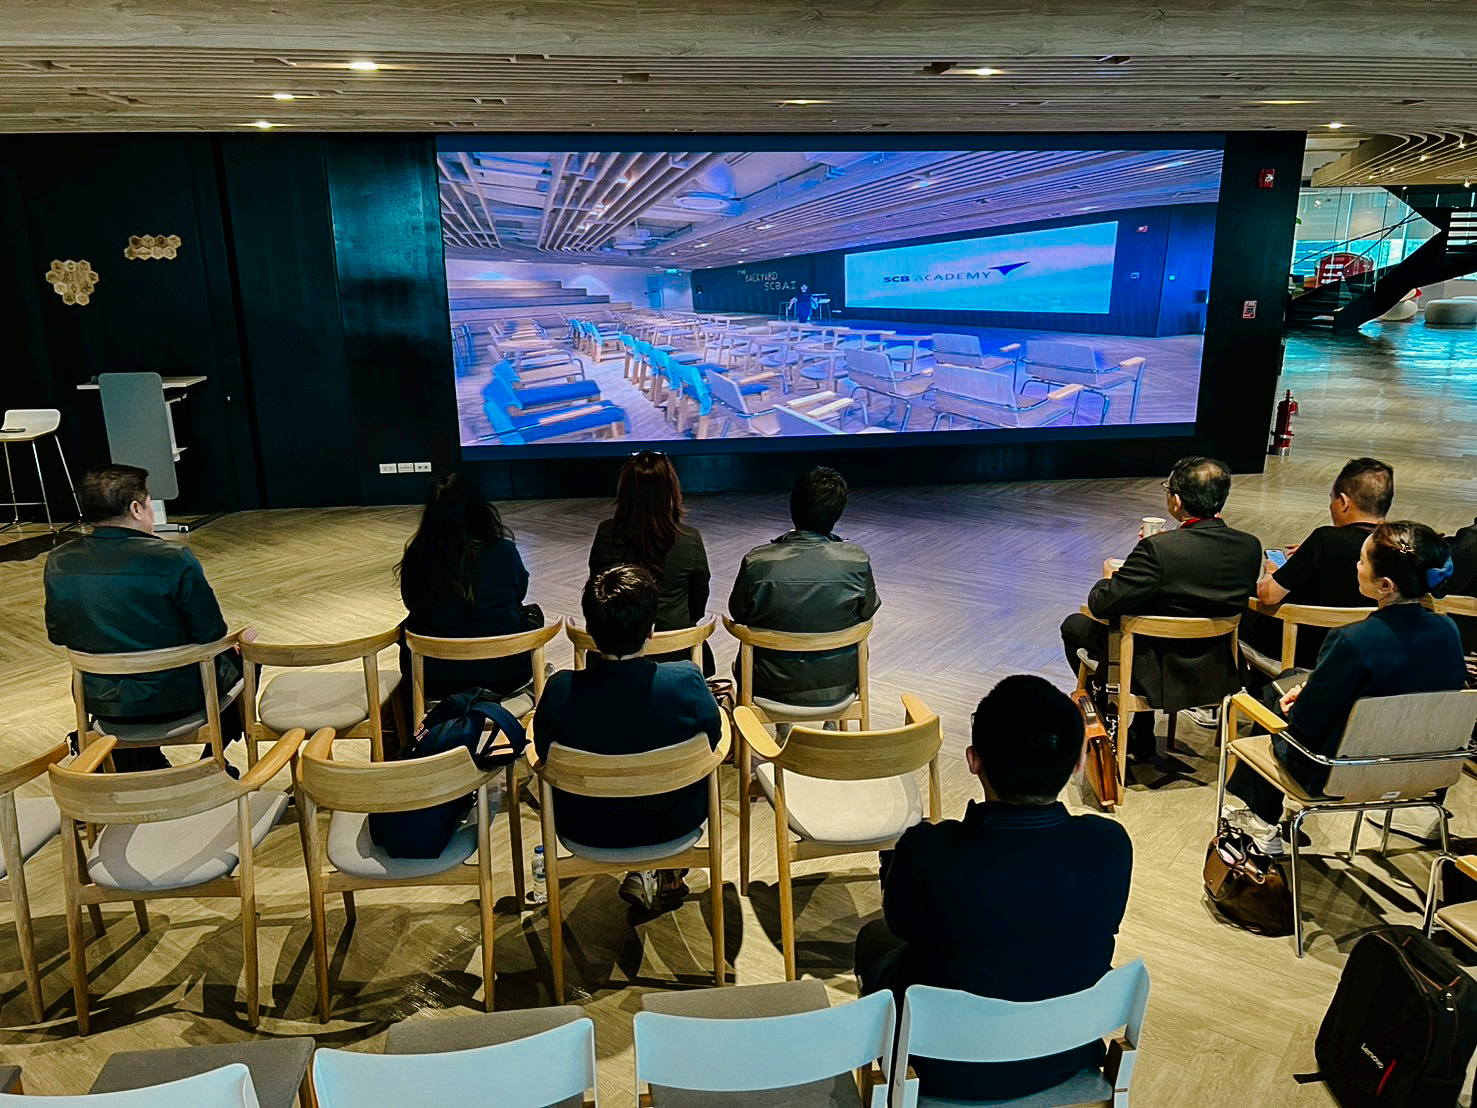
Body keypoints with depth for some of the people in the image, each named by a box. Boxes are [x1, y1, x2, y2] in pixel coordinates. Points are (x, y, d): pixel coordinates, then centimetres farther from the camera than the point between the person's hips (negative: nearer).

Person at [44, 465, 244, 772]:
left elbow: (57, 636, 7)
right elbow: (212, 636, -17)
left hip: (100, 702, 5)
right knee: (242, 656, 24)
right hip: (176, 698, -5)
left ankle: (146, 765, 44)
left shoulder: (58, 563, -7)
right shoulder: (174, 559, -23)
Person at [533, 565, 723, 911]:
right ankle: (662, 875, 36)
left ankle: (643, 875, 30)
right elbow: (713, 740, -8)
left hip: (585, 831, 1)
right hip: (673, 825, 0)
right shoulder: (687, 681, -25)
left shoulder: (560, 689, -24)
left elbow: (543, 754, -7)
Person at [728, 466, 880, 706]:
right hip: (838, 686, 1)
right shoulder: (857, 560, -20)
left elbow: (738, 614, -5)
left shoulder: (757, 562, -21)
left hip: (772, 686, -1)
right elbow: (867, 612, -3)